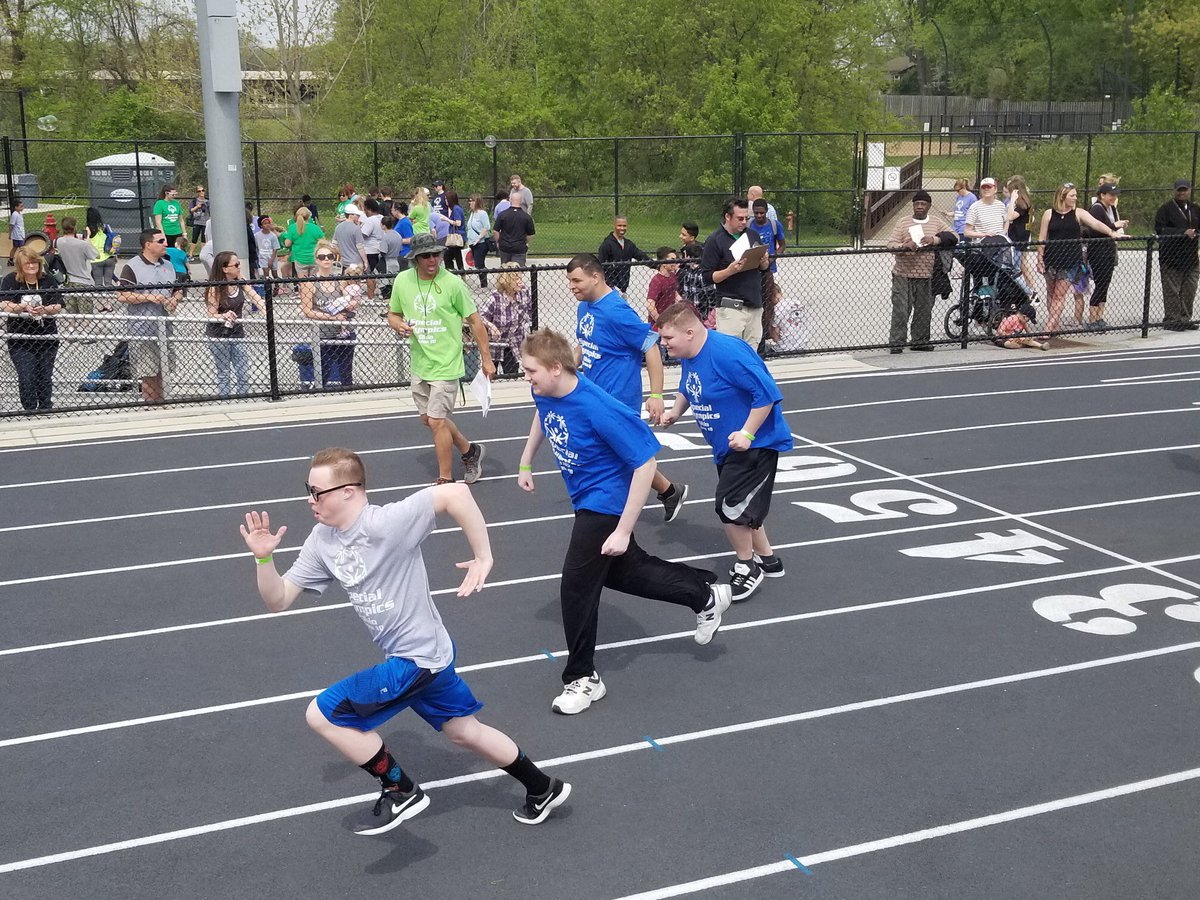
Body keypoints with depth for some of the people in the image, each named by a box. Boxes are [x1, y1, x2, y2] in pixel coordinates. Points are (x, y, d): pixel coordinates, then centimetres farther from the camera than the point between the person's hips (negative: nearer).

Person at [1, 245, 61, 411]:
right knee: (26, 379, -6)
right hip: (20, 339, -2)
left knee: (45, 378, 7)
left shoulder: (47, 280, 4)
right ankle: (30, 411, 7)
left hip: (47, 337, 2)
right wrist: (24, 307, -30)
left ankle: (46, 409, 22)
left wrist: (45, 309, -23)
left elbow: (58, 306, -2)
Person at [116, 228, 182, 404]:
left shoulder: (168, 266, 14)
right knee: (147, 375, -3)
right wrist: (149, 297, -19)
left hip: (164, 328, 6)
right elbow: (122, 296, -15)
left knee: (159, 373, 13)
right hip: (143, 330, -6)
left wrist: (175, 299, -1)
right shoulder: (132, 267, -8)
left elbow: (178, 290, 22)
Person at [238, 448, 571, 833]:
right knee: (465, 731, 23)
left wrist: (483, 558, -30)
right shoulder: (322, 541, 0)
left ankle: (401, 793, 7)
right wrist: (264, 558, -14)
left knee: (321, 714, -6)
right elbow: (278, 600, 4)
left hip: (417, 659, -9)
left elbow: (455, 492, -36)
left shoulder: (385, 524, -26)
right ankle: (544, 790, 39)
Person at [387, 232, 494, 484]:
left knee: (437, 421, -9)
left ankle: (446, 480, 6)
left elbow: (474, 320, -6)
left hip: (446, 365, -6)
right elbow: (393, 313, 15)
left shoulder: (452, 283, -13)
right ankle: (470, 451, 39)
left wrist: (486, 359, -5)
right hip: (419, 365, 6)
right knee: (428, 418, 17)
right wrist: (399, 325, -9)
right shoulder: (402, 281, 0)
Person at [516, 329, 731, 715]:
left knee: (576, 587, -4)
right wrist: (525, 464, 22)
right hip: (587, 499, 9)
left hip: (604, 503, -9)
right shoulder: (545, 394, -10)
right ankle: (705, 595, 41)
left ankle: (583, 678, 16)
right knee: (623, 570, 22)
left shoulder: (599, 409, -33)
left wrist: (623, 530, -28)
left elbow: (645, 462, -29)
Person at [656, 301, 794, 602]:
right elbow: (687, 389, 21)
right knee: (743, 506, 19)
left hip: (755, 444, -10)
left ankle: (747, 567, 11)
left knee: (730, 505, -11)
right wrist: (675, 411, 3)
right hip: (727, 447, 10)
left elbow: (767, 393, -28)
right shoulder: (688, 356, 0)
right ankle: (767, 560, 38)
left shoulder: (727, 353, -29)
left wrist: (747, 433, -26)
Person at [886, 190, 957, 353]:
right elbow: (891, 245, -1)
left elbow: (954, 237, 7)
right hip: (903, 274, -2)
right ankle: (896, 342, -1)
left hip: (926, 275, 2)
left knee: (924, 309, 8)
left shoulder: (937, 222, 11)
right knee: (900, 310, -6)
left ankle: (920, 341, 20)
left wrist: (935, 239, -10)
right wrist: (904, 246, -23)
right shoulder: (902, 222, 5)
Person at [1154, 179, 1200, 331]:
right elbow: (1160, 229, -14)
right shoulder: (1166, 209, -3)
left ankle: (1185, 319, 16)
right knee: (1172, 291, -5)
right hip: (1171, 258, -6)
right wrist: (1183, 233, -20)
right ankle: (1172, 320, 2)